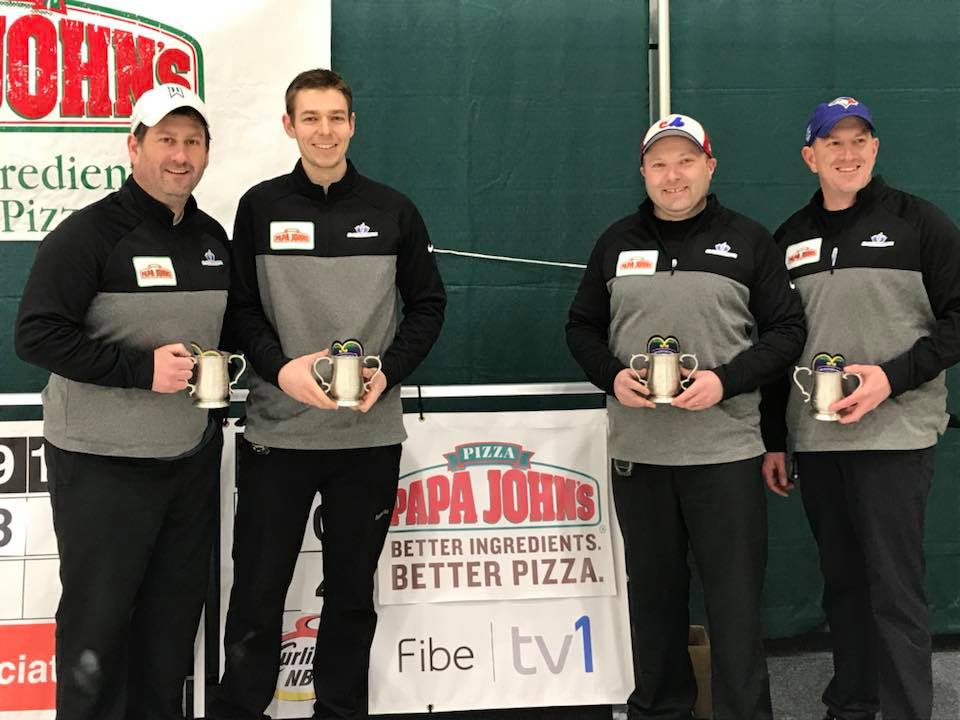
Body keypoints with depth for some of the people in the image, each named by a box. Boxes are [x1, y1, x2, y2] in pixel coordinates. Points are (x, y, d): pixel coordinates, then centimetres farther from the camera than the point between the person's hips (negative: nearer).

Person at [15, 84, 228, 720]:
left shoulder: (213, 237, 9)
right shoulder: (89, 234, -12)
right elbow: (37, 335, -18)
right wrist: (142, 368, -23)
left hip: (193, 454, 6)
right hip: (103, 462, -6)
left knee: (178, 606, 15)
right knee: (99, 614, 2)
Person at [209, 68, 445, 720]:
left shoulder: (392, 210, 5)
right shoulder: (260, 207, 3)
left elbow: (427, 304, 7)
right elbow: (240, 307, 2)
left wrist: (387, 373, -8)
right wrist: (281, 368, -16)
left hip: (371, 434, 1)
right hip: (276, 432, -1)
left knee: (352, 592, 11)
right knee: (257, 594, 4)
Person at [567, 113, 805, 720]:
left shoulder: (748, 241, 3)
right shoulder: (617, 243, 11)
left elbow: (787, 329, 1)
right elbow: (582, 328, 14)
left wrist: (726, 380, -14)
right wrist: (612, 377, -6)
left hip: (726, 450, -3)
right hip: (637, 452, 3)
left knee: (735, 599, 0)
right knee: (654, 591, 13)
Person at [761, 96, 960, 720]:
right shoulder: (791, 239, 12)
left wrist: (893, 375, -16)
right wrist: (773, 440, 14)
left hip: (895, 435, -4)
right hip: (815, 440, 4)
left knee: (895, 587, -5)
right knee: (842, 582, 12)